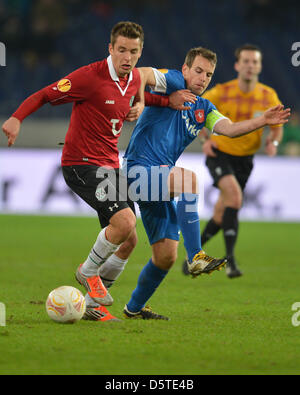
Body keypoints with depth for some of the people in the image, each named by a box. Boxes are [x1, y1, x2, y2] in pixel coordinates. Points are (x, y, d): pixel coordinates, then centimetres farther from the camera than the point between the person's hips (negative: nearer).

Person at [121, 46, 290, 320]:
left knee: (166, 256, 5)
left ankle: (134, 308, 24)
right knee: (189, 179, -35)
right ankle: (196, 257, -37)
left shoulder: (204, 109, 16)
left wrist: (263, 121, -13)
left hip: (158, 180, 8)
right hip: (138, 168, -8)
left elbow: (229, 128, 0)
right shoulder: (173, 82, -2)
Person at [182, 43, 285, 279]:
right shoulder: (221, 93, -12)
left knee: (222, 214, 8)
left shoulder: (269, 97, -7)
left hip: (244, 160, 3)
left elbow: (277, 128, 5)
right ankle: (230, 259, -29)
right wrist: (206, 139, -9)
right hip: (219, 154, -3)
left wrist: (273, 143, -16)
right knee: (234, 194, -29)